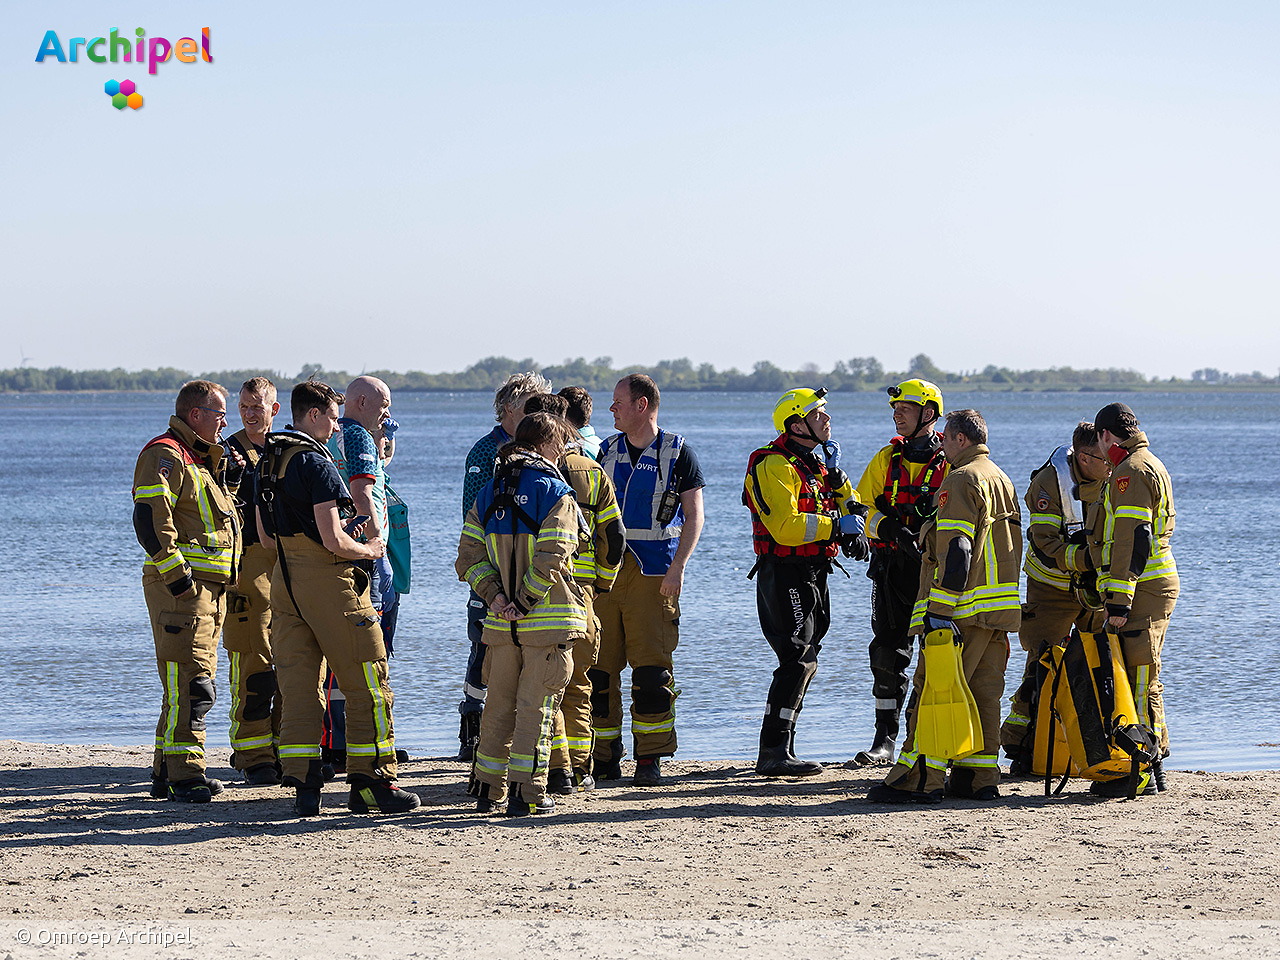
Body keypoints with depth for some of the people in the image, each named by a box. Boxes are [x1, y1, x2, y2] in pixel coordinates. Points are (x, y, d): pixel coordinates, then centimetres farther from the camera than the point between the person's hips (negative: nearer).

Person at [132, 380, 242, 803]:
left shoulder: (200, 458, 22)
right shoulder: (164, 455, -10)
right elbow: (150, 520, -19)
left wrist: (227, 478, 14)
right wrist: (176, 574, -22)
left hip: (210, 589, 10)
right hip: (181, 587, -10)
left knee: (191, 683, 12)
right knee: (189, 683, -13)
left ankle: (166, 773, 18)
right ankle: (184, 775, -12)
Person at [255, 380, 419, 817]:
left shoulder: (267, 462, 11)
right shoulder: (317, 465, -15)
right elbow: (333, 542, -20)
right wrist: (368, 550, 0)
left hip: (285, 580, 8)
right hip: (328, 580, -8)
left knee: (298, 686, 6)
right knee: (367, 684, 1)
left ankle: (303, 786, 2)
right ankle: (371, 782, 2)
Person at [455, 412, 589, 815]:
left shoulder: (488, 495, 9)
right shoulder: (555, 494, -10)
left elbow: (468, 559, 3)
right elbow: (549, 561, -19)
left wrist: (495, 595, -3)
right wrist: (525, 602, -12)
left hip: (502, 624, 5)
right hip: (549, 621, -5)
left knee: (499, 704, 15)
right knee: (536, 706, -1)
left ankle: (488, 788, 19)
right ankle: (525, 792, -2)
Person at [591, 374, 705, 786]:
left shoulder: (677, 453, 0)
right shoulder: (607, 450, 14)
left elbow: (694, 515, -2)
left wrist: (677, 567, -13)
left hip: (654, 575, -4)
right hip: (604, 572, 5)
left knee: (652, 667, -7)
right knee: (598, 666, 2)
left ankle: (650, 759, -2)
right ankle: (604, 759, 9)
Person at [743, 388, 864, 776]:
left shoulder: (812, 464, 17)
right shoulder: (774, 466, -15)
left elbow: (846, 497, 29)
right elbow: (786, 526, -25)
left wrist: (852, 512, 6)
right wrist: (838, 526, -20)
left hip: (811, 576, 10)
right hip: (786, 576, -10)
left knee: (802, 662, 12)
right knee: (798, 661, -14)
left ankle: (779, 748, 19)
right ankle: (773, 752, -14)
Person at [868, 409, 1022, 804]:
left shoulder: (961, 480, -10)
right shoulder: (1002, 481, 20)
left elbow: (955, 551, -18)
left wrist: (940, 611, -20)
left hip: (963, 609, -9)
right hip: (1000, 610, 9)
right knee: (983, 692, 10)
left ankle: (919, 779, -10)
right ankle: (980, 777, 9)